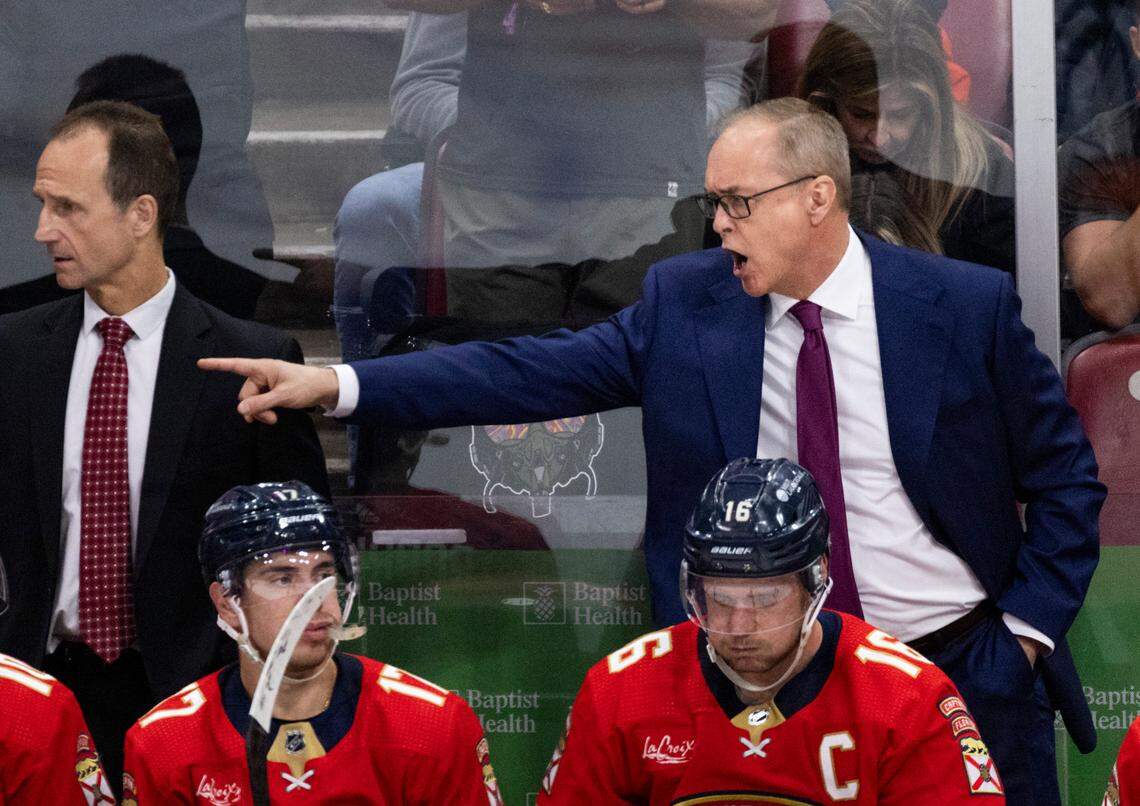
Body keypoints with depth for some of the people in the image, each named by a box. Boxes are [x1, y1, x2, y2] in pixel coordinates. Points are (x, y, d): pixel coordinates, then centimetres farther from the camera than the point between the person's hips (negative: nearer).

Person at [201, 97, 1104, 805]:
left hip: (964, 670, -2)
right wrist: (334, 383, -15)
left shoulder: (968, 306, -8)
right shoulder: (684, 302, -2)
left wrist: (1027, 627, -6)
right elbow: (531, 373, -7)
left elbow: (1065, 478, 1)